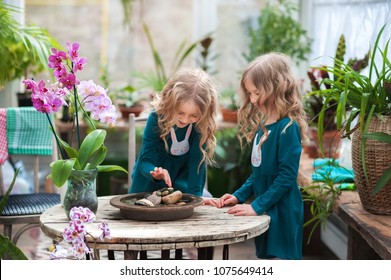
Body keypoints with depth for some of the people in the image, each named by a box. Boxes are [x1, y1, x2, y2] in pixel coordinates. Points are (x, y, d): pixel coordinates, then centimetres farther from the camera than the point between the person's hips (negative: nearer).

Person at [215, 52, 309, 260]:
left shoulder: (287, 128, -16)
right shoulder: (263, 124, 11)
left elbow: (287, 177, -19)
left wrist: (256, 206, -19)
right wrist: (239, 195, 8)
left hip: (282, 211, -9)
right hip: (265, 211, 9)